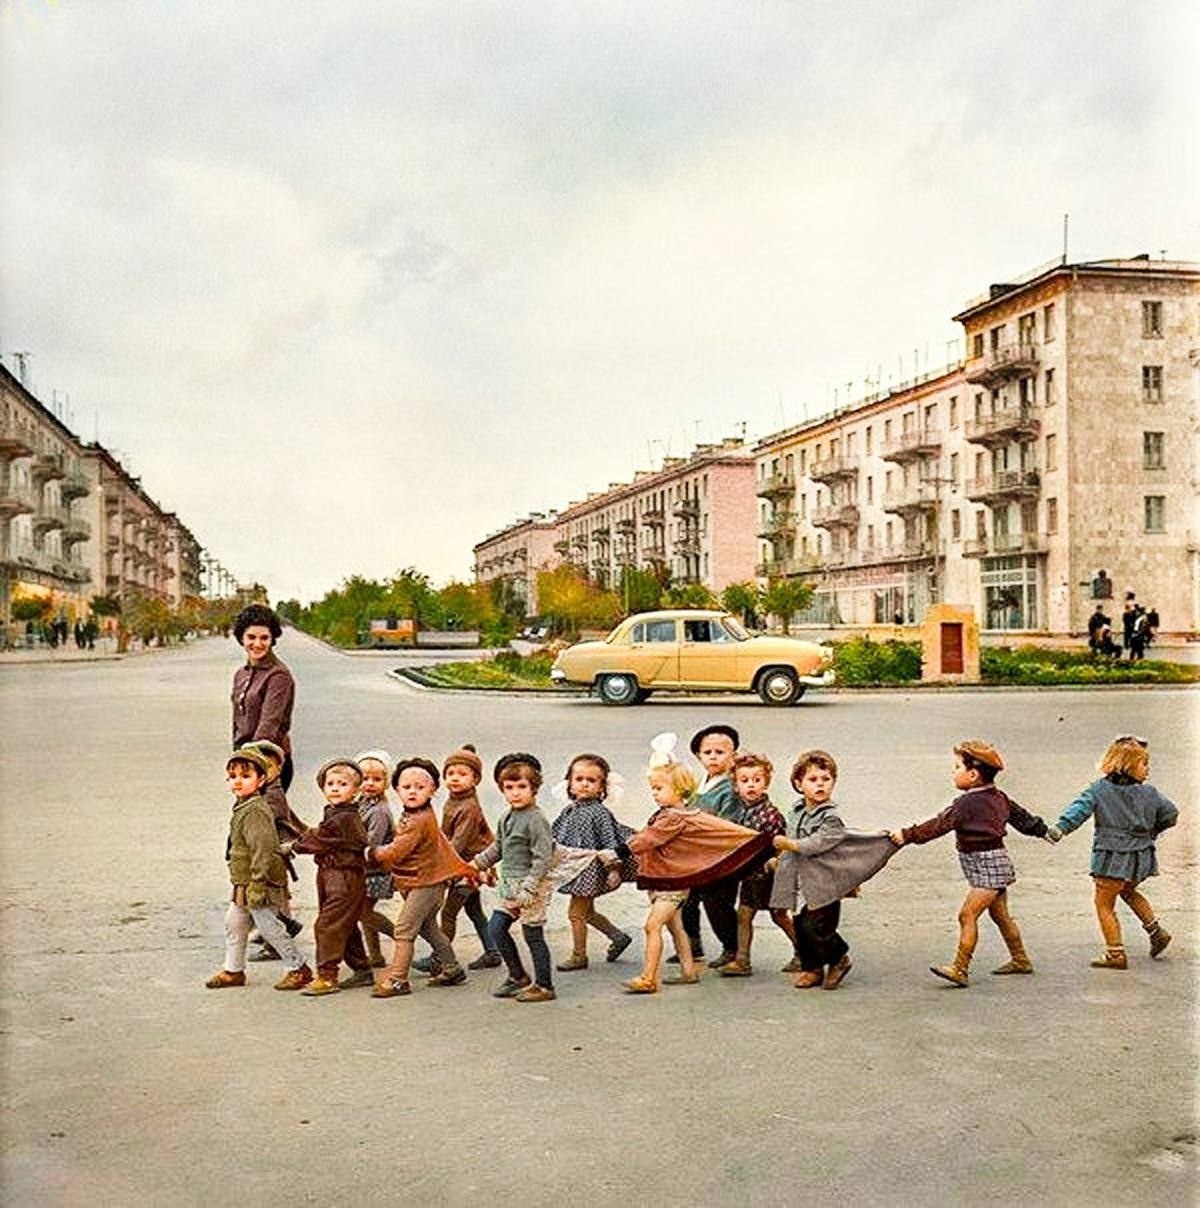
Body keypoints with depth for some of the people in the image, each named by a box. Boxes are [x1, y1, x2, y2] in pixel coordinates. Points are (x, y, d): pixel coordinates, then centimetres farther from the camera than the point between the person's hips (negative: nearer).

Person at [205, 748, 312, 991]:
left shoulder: (256, 811, -21)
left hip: (256, 882, -10)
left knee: (269, 927, -3)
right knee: (234, 923, 16)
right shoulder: (242, 807, 12)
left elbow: (262, 849, -25)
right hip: (243, 884, 10)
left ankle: (299, 968, 8)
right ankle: (233, 969, 30)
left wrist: (257, 883, -25)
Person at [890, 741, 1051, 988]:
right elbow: (1021, 816, 23)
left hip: (987, 866, -10)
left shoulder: (967, 803, -19)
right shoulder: (999, 798, 10)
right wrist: (1043, 830, 39)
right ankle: (1020, 960, 34)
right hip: (995, 862, 10)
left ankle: (959, 969, -19)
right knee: (1000, 915, 21)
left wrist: (908, 835, -20)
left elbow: (939, 825, -22)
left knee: (967, 914, -15)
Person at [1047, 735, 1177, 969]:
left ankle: (1115, 954, 8)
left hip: (1113, 858, -4)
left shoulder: (1100, 789, -6)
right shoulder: (1150, 794, 0)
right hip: (1141, 858, 4)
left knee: (1104, 904, 8)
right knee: (1128, 891, 32)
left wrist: (1061, 827, -29)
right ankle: (1156, 930, 27)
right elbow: (1171, 815, 6)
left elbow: (1080, 808, -19)